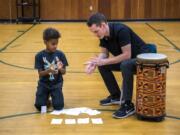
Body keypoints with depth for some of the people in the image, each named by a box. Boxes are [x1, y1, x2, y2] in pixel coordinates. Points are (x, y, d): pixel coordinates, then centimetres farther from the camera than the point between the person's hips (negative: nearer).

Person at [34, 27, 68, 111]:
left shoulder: (60, 54, -8)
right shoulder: (39, 56, -10)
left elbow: (64, 72, -5)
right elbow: (40, 73, -11)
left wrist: (60, 69, -29)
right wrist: (48, 71, -32)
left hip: (56, 84, 0)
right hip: (44, 84, 0)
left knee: (58, 107, -13)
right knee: (39, 106, -11)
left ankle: (53, 95, 20)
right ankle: (46, 97, 22)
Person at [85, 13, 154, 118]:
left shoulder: (121, 30, -28)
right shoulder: (103, 34, -5)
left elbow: (127, 55, -30)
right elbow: (104, 53, 3)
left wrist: (103, 61, -29)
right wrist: (95, 62, -18)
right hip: (126, 60, 8)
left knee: (125, 65, -37)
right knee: (102, 66, -4)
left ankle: (128, 105, -28)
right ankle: (116, 96, 10)